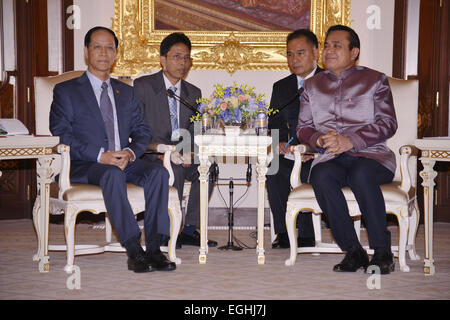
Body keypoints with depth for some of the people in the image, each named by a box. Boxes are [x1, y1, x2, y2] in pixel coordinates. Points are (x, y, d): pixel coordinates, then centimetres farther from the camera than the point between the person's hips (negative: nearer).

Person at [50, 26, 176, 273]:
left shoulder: (126, 92, 23)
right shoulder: (66, 91, 8)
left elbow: (142, 131, 16)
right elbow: (60, 135, -5)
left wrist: (130, 152, -9)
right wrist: (100, 156, -18)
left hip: (125, 161, 4)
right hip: (84, 167, -4)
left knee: (158, 173, -26)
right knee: (113, 174, -38)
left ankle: (154, 248, -29)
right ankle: (134, 251, -37)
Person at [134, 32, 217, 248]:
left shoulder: (193, 93, 14)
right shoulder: (143, 86, -1)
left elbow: (194, 132, 10)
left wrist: (189, 151, -15)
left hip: (181, 152, 5)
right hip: (151, 153, -4)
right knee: (174, 169, -35)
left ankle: (190, 228, -16)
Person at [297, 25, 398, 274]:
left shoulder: (375, 80, 11)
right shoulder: (313, 85, 21)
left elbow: (387, 124, 1)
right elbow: (303, 127, 16)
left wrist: (351, 140, -14)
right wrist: (320, 139, -7)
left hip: (370, 154, -2)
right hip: (330, 158, 2)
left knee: (361, 174, -37)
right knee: (321, 176, -33)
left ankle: (382, 252, -26)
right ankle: (353, 251, -27)